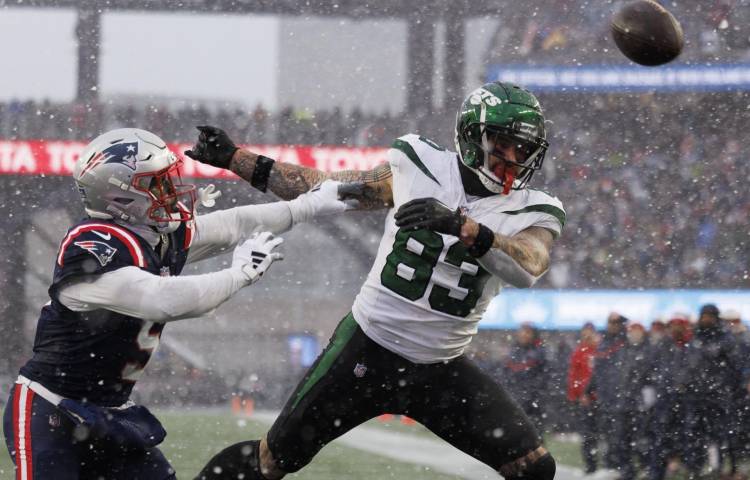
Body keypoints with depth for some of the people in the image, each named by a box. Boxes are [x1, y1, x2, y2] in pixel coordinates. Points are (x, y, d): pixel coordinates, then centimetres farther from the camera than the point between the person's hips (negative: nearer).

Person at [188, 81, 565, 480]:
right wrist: (234, 159, 7)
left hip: (441, 371, 1)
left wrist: (459, 225, -41)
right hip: (366, 352, -1)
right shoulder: (419, 169, -4)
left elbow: (526, 269, -28)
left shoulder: (532, 214, -5)